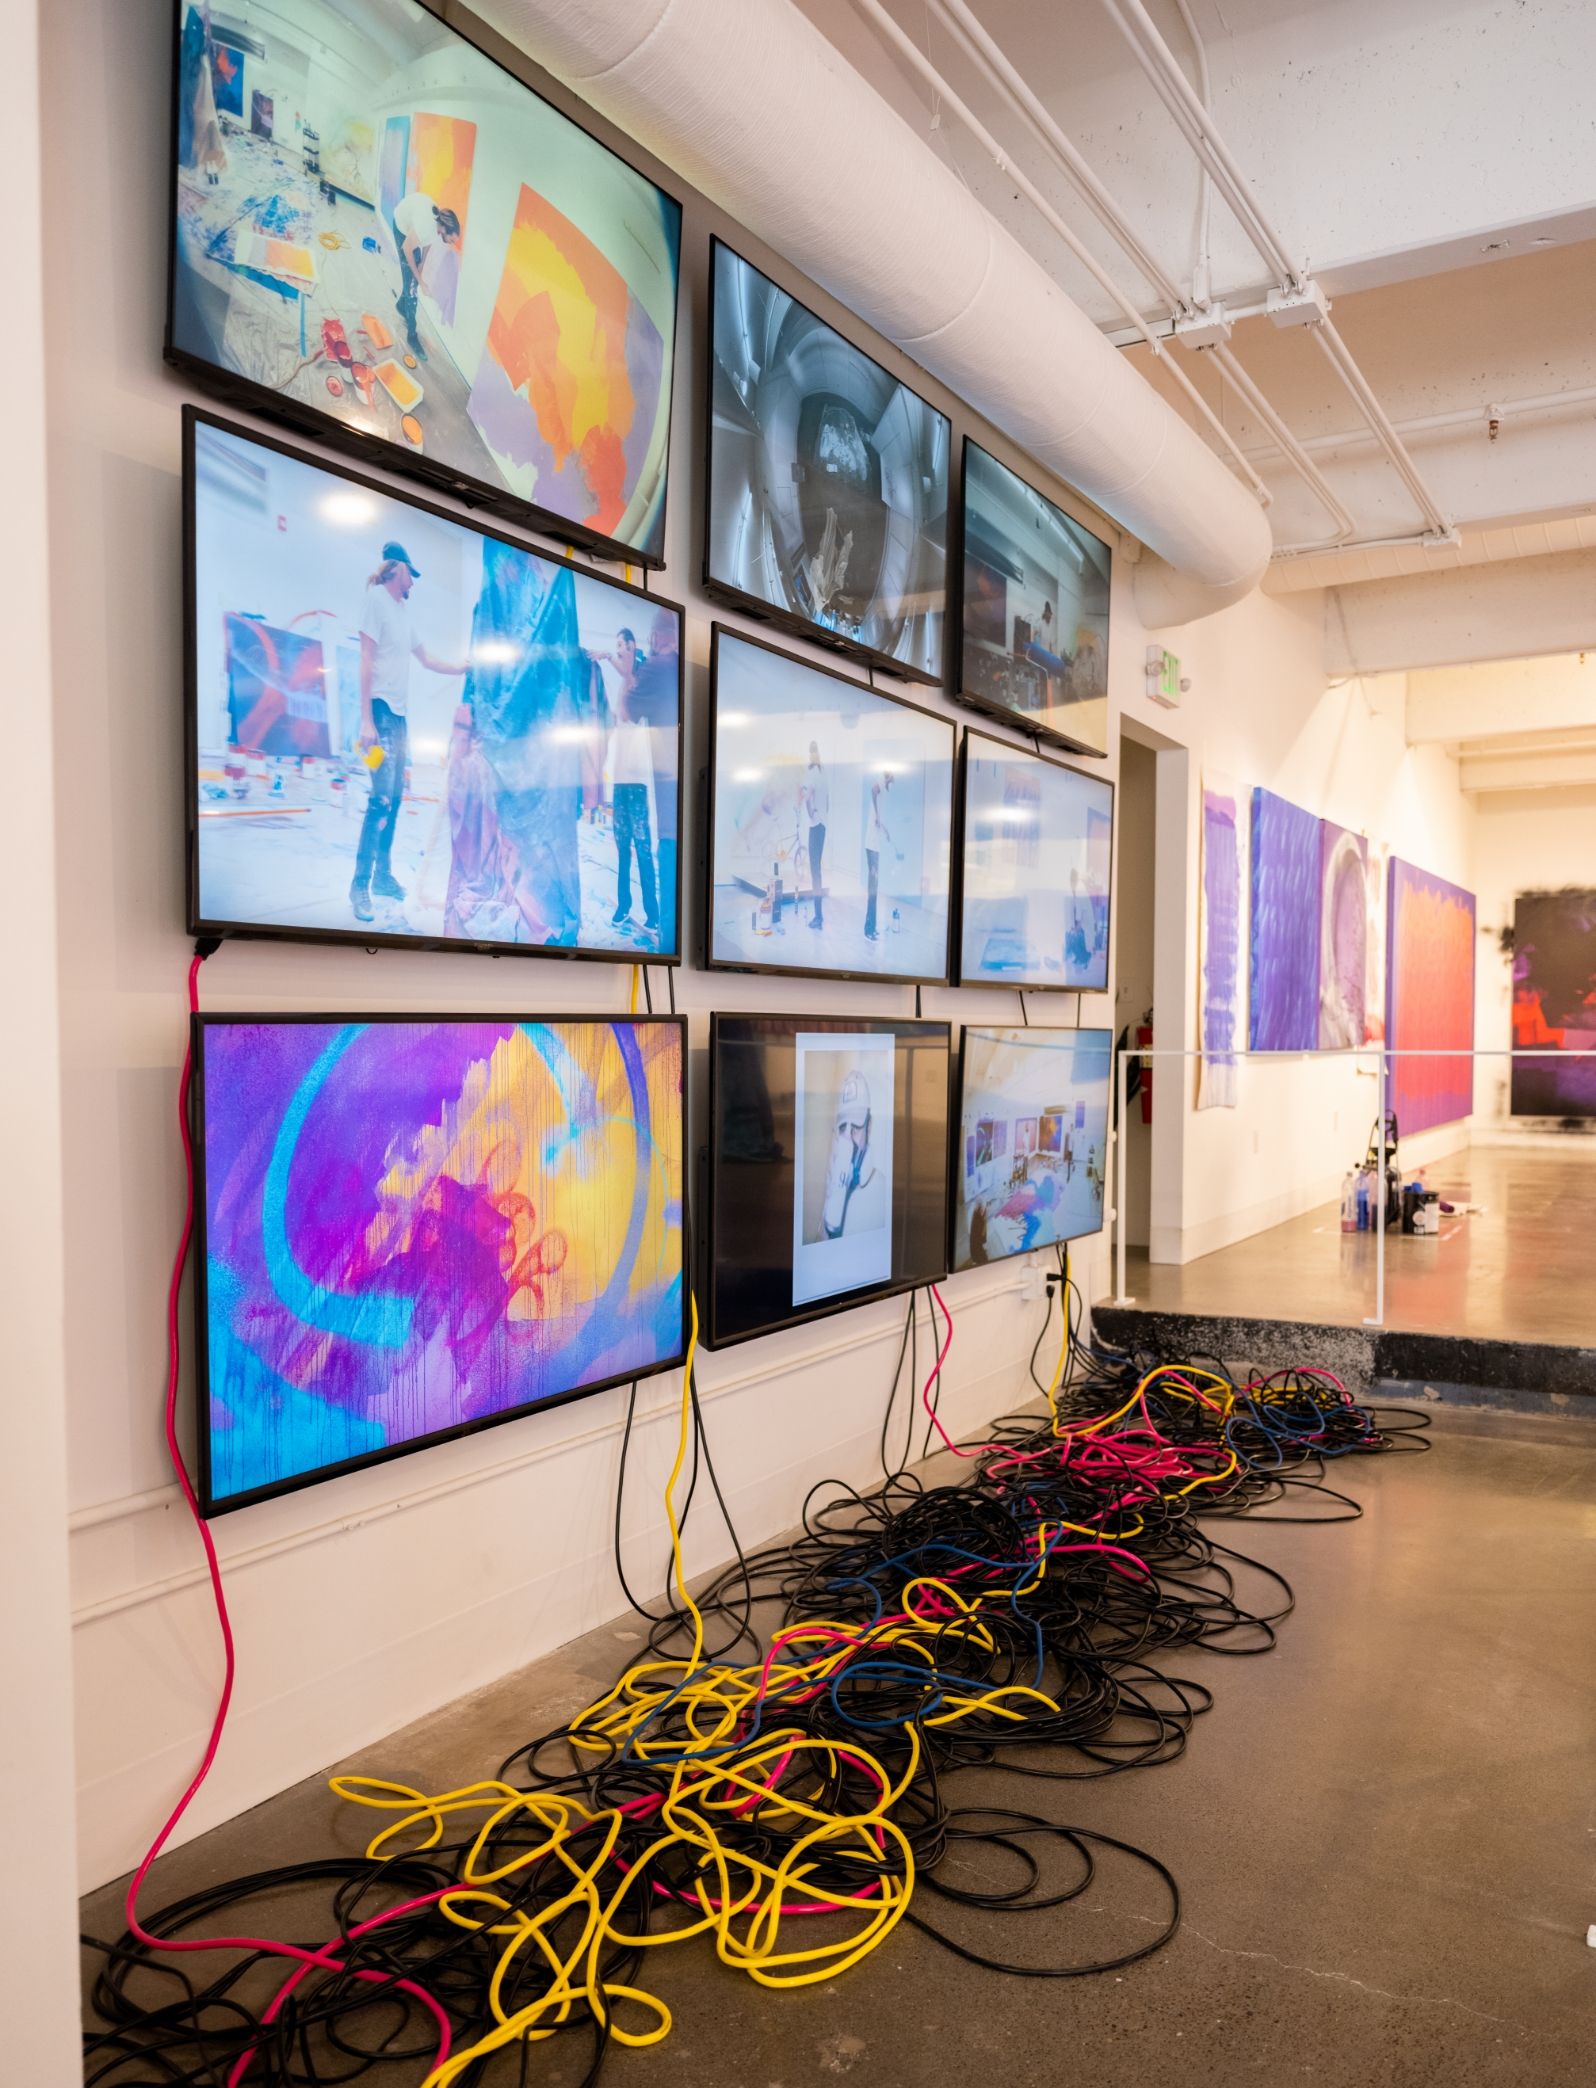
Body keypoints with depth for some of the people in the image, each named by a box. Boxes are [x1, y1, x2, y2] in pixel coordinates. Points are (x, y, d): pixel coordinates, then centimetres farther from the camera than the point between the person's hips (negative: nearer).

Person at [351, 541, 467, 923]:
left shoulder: (403, 610, 19)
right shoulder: (376, 598, -5)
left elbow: (427, 659, 32)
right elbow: (366, 660, -12)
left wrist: (466, 667, 38)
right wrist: (366, 719, -17)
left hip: (401, 713, 9)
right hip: (382, 709, -9)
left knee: (395, 798, 9)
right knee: (381, 798, -14)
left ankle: (383, 875, 15)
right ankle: (360, 884, -11)